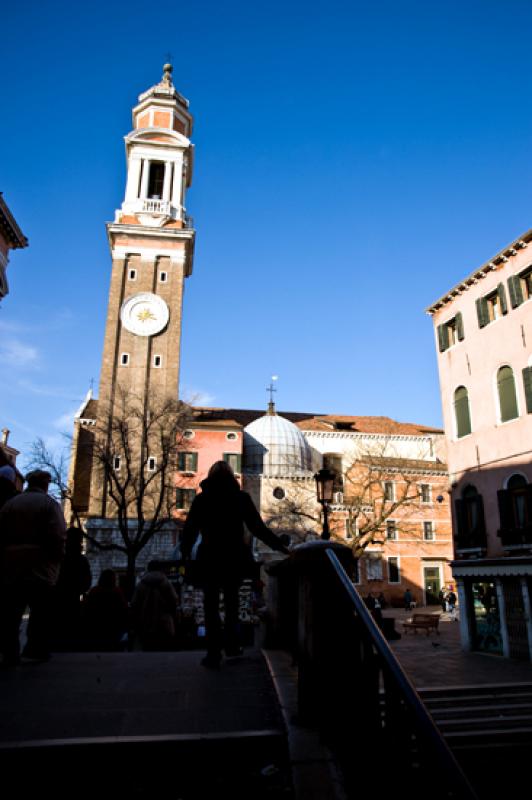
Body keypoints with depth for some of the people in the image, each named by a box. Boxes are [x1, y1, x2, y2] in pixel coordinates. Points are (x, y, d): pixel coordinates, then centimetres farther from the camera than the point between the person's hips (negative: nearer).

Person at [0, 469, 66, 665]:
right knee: (41, 613, 7)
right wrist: (58, 557, -1)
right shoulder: (49, 503, -5)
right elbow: (57, 536, -14)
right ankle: (37, 650, 8)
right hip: (40, 567, -4)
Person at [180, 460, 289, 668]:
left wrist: (185, 553, 15)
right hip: (235, 558, 1)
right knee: (231, 600, 21)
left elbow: (190, 529, 1)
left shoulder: (201, 499, 0)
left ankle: (214, 653, 6)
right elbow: (258, 528, -3)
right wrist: (281, 547, 3)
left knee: (211, 604, 9)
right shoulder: (241, 497, 0)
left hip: (209, 558, -1)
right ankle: (231, 644, 19)